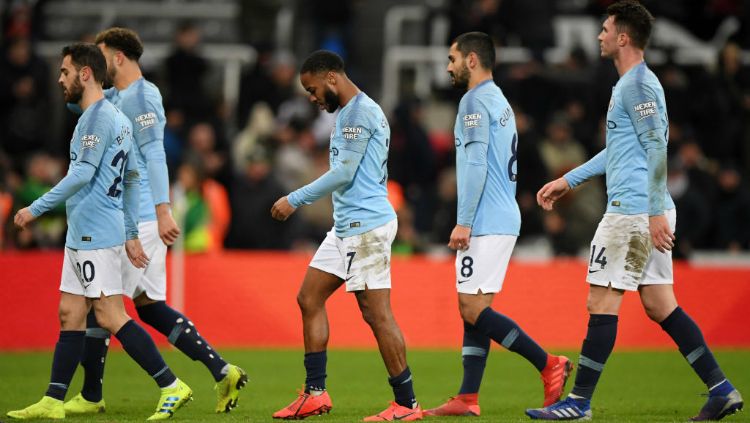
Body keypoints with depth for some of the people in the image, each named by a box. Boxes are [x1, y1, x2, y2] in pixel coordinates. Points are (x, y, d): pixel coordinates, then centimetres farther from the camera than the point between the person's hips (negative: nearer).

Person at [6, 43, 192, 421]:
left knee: (111, 317, -10)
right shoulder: (118, 119, 18)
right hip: (82, 235, 10)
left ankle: (172, 387, -10)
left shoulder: (98, 117, -13)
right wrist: (131, 235, 21)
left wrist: (36, 209, -15)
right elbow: (132, 179, 20)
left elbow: (82, 174, -20)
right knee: (70, 315, 9)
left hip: (95, 235, -10)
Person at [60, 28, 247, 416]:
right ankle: (223, 372, 5)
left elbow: (154, 155, -18)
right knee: (148, 305, 9)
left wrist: (163, 211, -24)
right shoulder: (115, 97, 18)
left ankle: (91, 396, 3)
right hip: (133, 218, 10)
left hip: (134, 220, -10)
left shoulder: (140, 96, -11)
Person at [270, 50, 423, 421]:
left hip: (366, 226, -11)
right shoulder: (348, 112, 18)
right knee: (309, 297, 11)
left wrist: (295, 200, -13)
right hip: (346, 225, 11)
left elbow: (345, 172, -19)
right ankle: (315, 393, 13)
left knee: (376, 312, -10)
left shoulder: (360, 111, -13)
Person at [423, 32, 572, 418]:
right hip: (503, 220, 10)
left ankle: (549, 365, -12)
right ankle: (468, 399, 4)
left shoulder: (476, 101, -10)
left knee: (472, 308, -11)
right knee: (474, 311, 7)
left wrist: (463, 222, -20)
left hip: (485, 223, -10)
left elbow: (476, 164, -19)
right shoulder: (500, 103, 20)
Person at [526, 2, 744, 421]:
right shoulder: (630, 83, 19)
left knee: (602, 302, -5)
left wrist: (655, 211, -24)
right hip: (649, 213, 10)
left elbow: (657, 147, -20)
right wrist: (568, 181, 32)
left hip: (633, 210, -10)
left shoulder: (638, 84, -12)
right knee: (659, 305, 8)